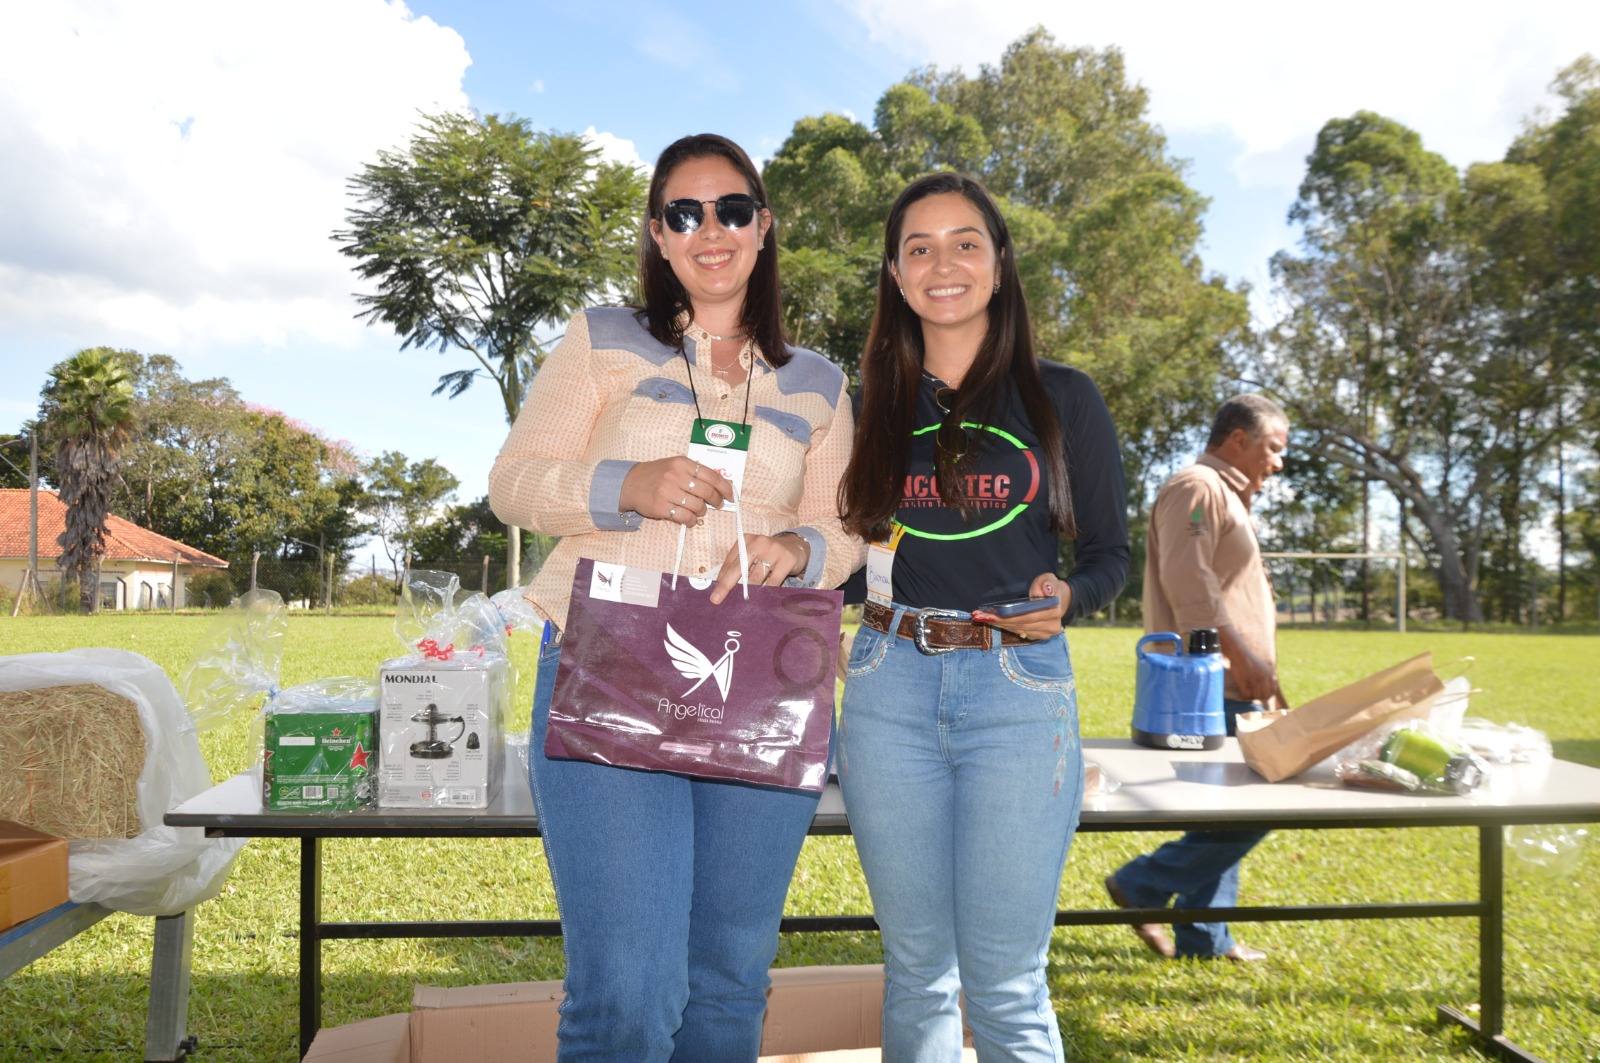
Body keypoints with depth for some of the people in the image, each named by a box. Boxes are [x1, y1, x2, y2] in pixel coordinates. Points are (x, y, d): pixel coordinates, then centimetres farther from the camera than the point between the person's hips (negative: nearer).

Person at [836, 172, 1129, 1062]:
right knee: (916, 968, 11)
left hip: (1019, 692, -2)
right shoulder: (874, 406, 11)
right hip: (890, 687, 3)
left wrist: (1065, 596, -13)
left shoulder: (1061, 399, 5)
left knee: (1005, 985, 0)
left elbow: (1109, 552, 7)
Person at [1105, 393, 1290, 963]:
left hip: (1229, 687, 11)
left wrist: (1260, 673, 23)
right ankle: (1141, 886, -1)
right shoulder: (1196, 488, -9)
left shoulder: (1227, 497, 25)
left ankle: (1203, 936, 21)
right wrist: (1242, 656, -24)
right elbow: (1187, 582, -23)